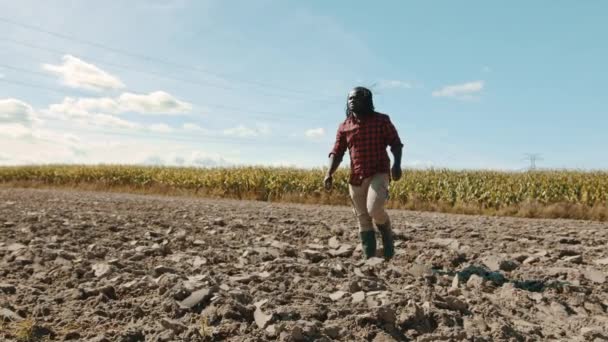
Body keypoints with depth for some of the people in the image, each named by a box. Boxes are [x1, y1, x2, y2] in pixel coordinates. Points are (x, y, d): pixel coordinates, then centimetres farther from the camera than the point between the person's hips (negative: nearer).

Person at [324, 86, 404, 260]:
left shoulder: (381, 120, 2)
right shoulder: (344, 126, 9)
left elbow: (396, 143, 3)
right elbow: (336, 153, 7)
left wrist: (397, 164, -15)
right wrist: (329, 173, -8)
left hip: (379, 174, -3)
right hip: (356, 178, 4)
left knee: (374, 209, -22)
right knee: (363, 219, 6)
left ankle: (387, 235, 11)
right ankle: (369, 257, 18)